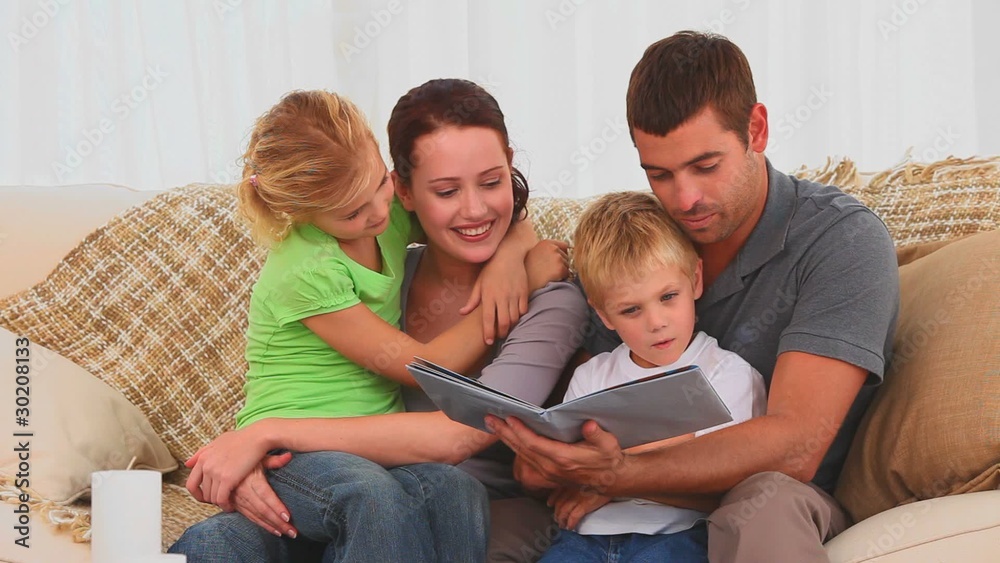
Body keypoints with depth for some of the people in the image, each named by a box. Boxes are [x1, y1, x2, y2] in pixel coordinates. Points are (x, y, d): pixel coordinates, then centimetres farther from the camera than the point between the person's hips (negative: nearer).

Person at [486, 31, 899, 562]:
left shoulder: (844, 240, -13)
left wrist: (617, 474, -36)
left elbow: (793, 448, -23)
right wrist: (545, 456, -17)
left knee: (765, 503, -40)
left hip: (785, 516, -5)